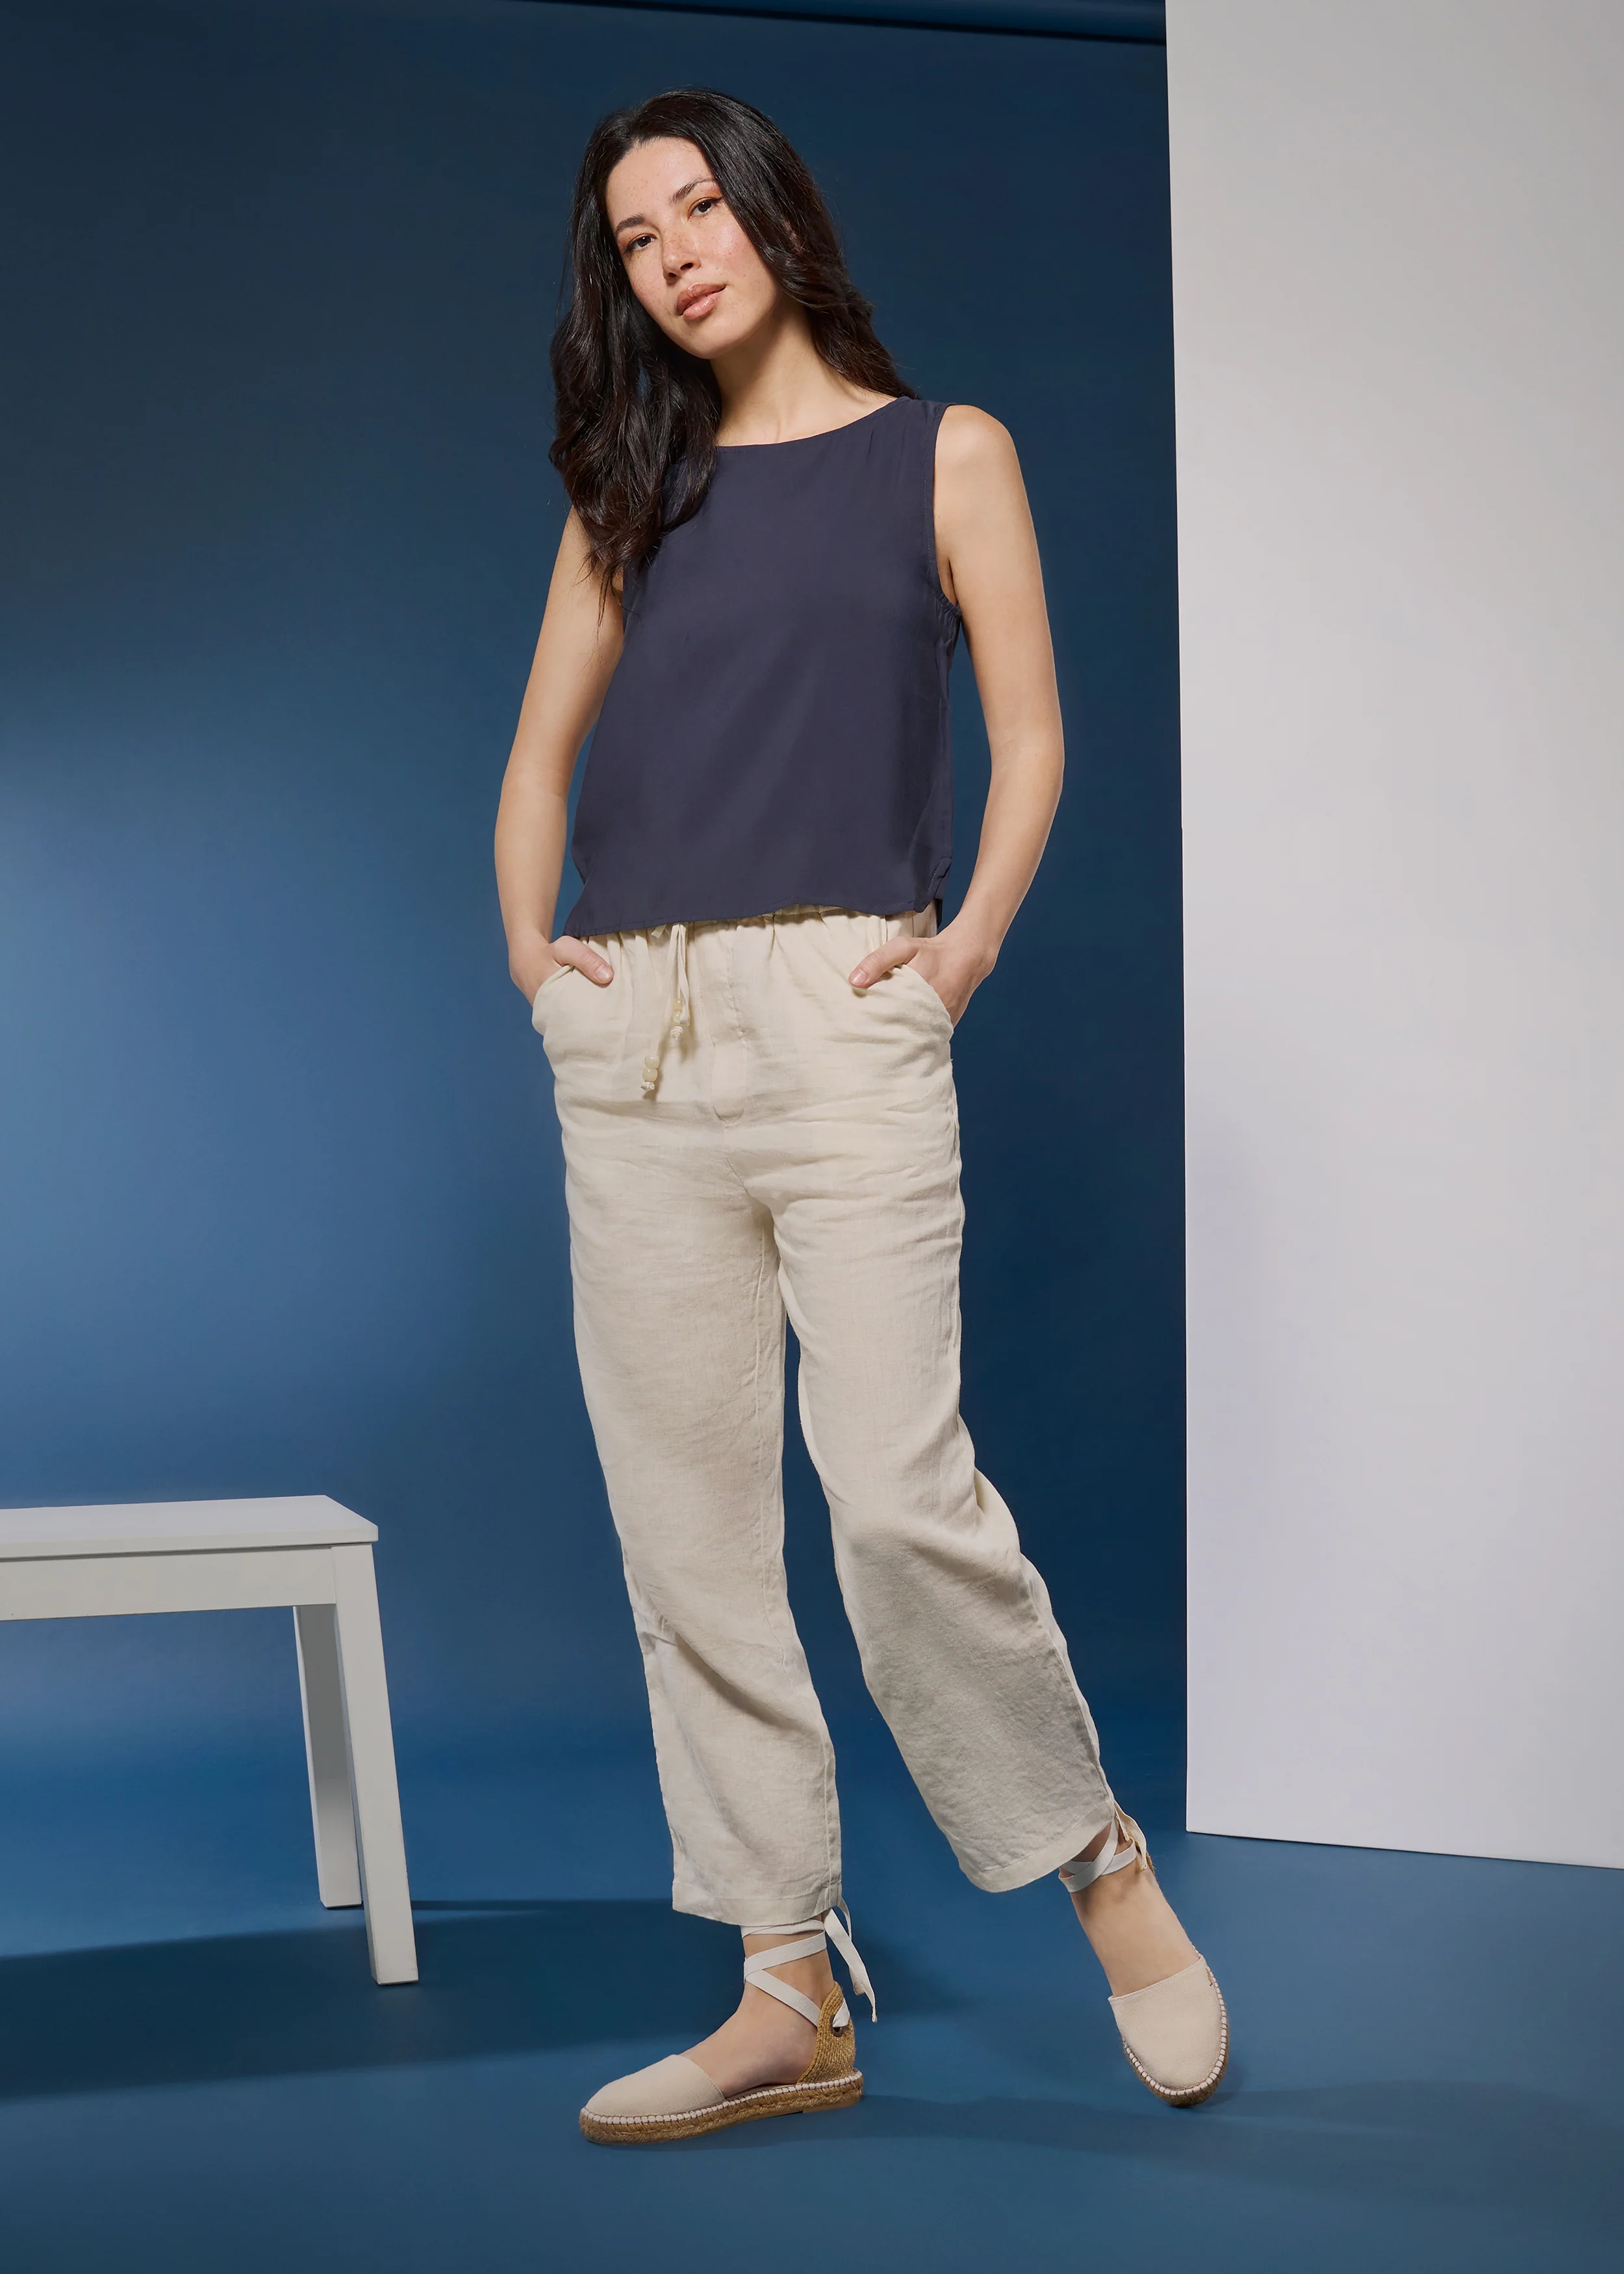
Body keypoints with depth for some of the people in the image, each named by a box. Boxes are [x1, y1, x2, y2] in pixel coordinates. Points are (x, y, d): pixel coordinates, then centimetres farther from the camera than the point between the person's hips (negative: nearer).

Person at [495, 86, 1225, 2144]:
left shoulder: (943, 454, 10)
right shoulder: (634, 489, 19)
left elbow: (1029, 740, 7)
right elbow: (541, 754, 21)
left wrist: (969, 942, -7)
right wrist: (528, 943, 6)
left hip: (839, 1012, -4)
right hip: (631, 1036, 4)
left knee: (900, 1493, -14)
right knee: (687, 1527, 1)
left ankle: (1103, 1864, 10)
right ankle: (790, 1996, 9)